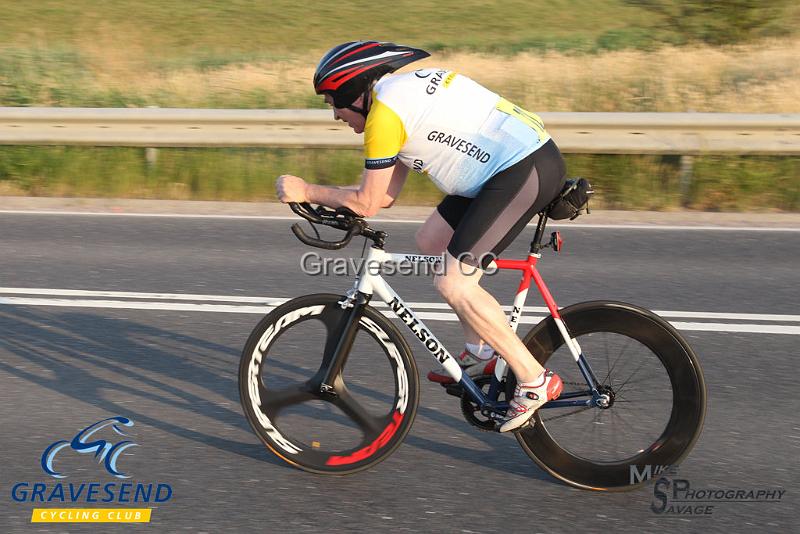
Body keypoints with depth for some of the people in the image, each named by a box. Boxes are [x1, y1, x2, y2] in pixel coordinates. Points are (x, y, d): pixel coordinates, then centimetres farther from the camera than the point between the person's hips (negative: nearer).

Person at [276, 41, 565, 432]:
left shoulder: (385, 110, -12)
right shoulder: (404, 86, 19)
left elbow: (368, 203, -7)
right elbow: (386, 193, 20)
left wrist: (306, 191, 2)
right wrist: (324, 198, 16)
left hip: (525, 171, -11)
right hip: (527, 155, 11)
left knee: (453, 284, -11)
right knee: (431, 241, 17)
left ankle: (535, 382, 0)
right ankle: (480, 353, 24)